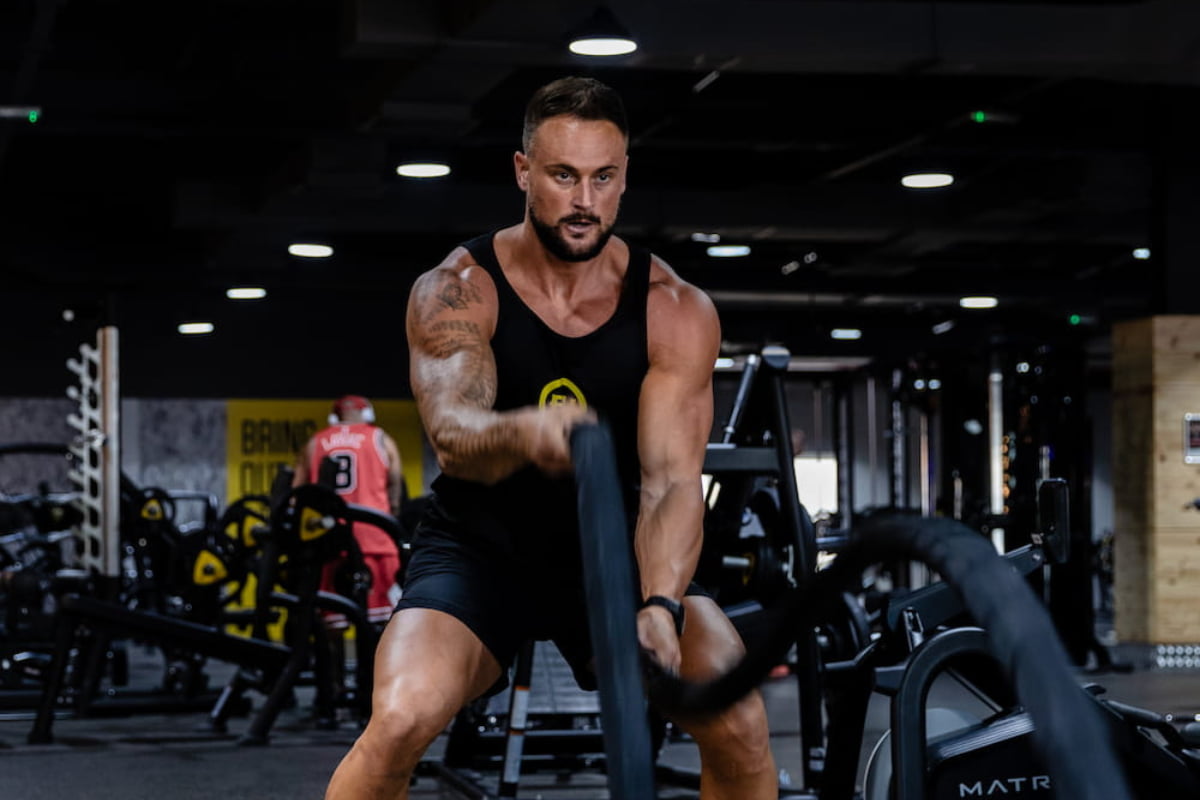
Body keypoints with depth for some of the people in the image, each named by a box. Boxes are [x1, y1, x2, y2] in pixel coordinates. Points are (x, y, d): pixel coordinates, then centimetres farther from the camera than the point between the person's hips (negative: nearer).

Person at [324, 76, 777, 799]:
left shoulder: (675, 310, -12)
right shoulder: (455, 292, -15)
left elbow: (671, 481, -21)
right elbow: (452, 435, -32)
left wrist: (661, 607, -41)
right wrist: (524, 433, -57)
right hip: (481, 547, -1)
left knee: (741, 723, -20)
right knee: (401, 723, -29)